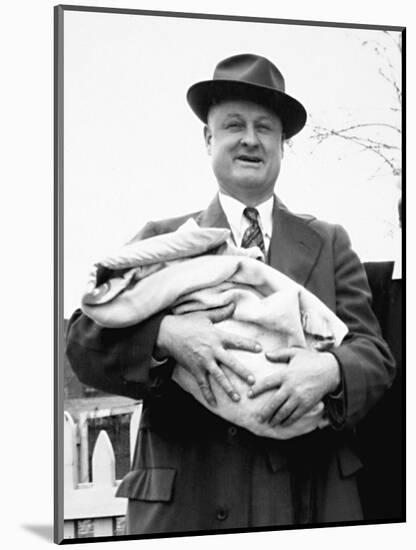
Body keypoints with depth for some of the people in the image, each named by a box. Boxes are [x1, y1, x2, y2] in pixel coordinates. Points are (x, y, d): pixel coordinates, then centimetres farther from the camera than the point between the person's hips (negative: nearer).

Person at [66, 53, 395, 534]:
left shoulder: (329, 244, 13)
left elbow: (375, 355, 5)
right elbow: (82, 343, 0)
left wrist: (329, 370, -18)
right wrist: (164, 333, -20)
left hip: (310, 496, 2)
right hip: (183, 499, -1)